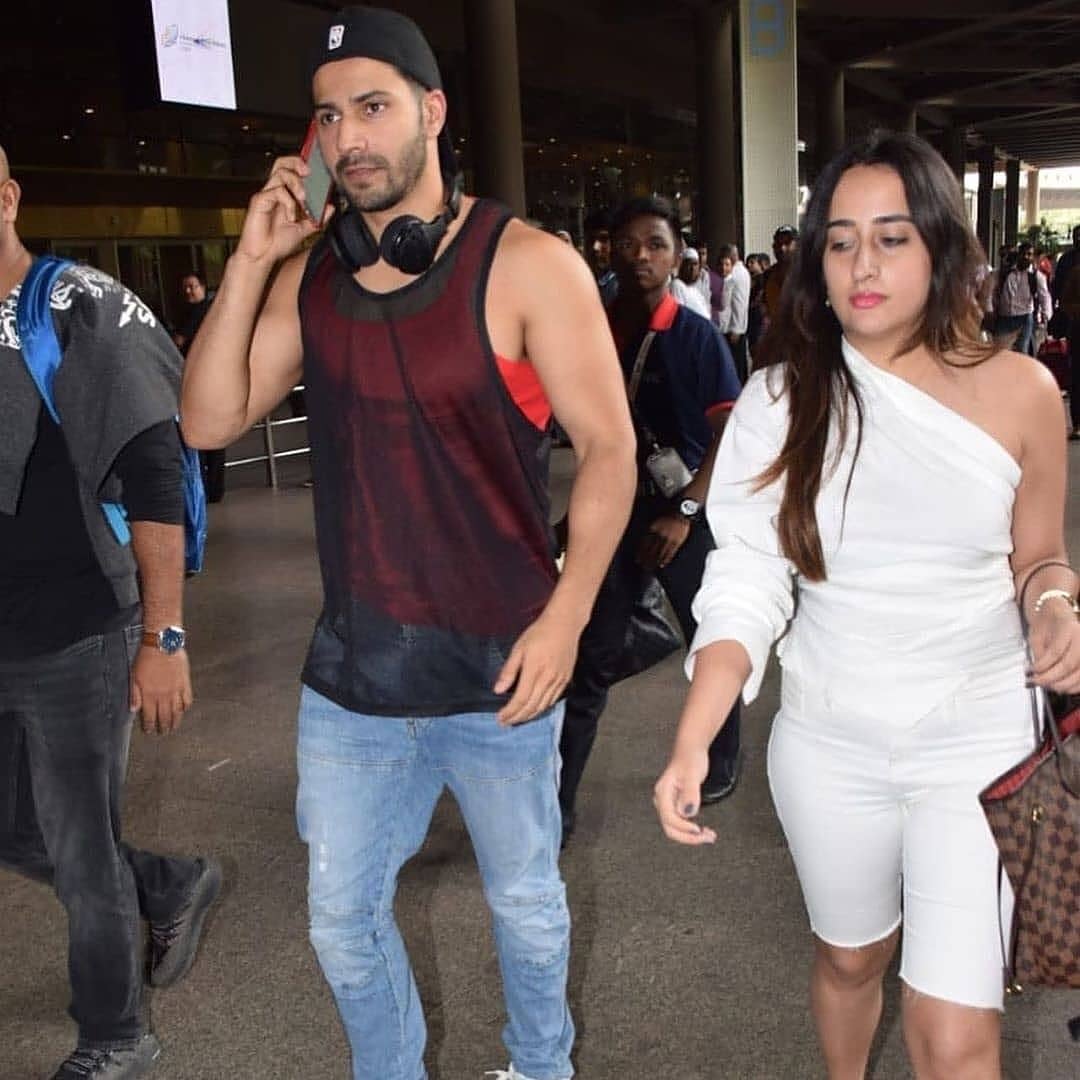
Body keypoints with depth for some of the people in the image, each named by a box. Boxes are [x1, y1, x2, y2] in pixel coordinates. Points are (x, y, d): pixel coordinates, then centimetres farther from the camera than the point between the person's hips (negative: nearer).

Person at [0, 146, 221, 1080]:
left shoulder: (82, 311, -11)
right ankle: (174, 887, 42)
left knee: (81, 854, 7)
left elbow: (154, 480, -14)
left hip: (75, 640, -6)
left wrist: (164, 638, -17)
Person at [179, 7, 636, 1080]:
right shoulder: (310, 273, 2)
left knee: (524, 900, 18)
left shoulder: (524, 264, -12)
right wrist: (249, 261, -9)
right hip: (351, 670, 4)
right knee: (340, 918, 17)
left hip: (496, 670, -4)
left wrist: (564, 618, -17)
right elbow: (208, 420, -1)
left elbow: (608, 445, -11)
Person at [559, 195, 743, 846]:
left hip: (686, 516, -2)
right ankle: (557, 802, 6)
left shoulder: (698, 337, -7)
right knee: (593, 657, 0)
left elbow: (731, 435, -10)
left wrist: (684, 512, -16)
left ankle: (721, 763, 40)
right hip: (618, 511, 2)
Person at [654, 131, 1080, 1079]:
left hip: (978, 742, -1)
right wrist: (691, 743, -24)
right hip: (828, 747, 1)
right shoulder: (783, 399, -8)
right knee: (849, 958, 23)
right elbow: (746, 586, -12)